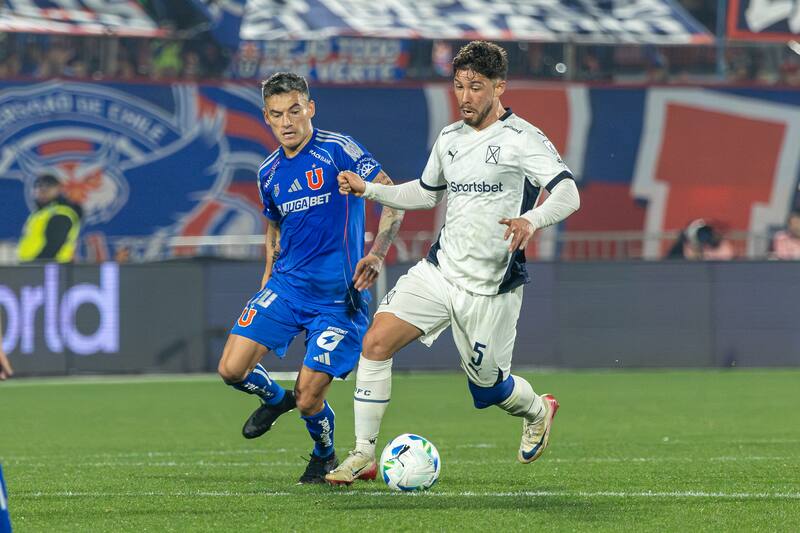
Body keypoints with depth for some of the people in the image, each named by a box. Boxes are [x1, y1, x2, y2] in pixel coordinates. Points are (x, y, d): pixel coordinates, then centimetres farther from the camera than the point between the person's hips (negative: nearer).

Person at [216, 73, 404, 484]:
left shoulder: (338, 150, -9)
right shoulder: (269, 172, 9)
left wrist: (377, 254, -23)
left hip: (337, 295, -5)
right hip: (286, 285, 5)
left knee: (308, 401, -7)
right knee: (232, 369, -10)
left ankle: (325, 457, 26)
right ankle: (275, 399, 25)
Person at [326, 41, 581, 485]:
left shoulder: (523, 140, -11)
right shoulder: (449, 139, 10)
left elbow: (568, 194, -21)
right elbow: (426, 193, 26)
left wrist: (531, 220, -40)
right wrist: (368, 189, 13)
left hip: (489, 289, -5)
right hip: (439, 269, 5)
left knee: (487, 386, 6)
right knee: (376, 342, -12)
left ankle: (537, 411, 43)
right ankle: (363, 455, -6)